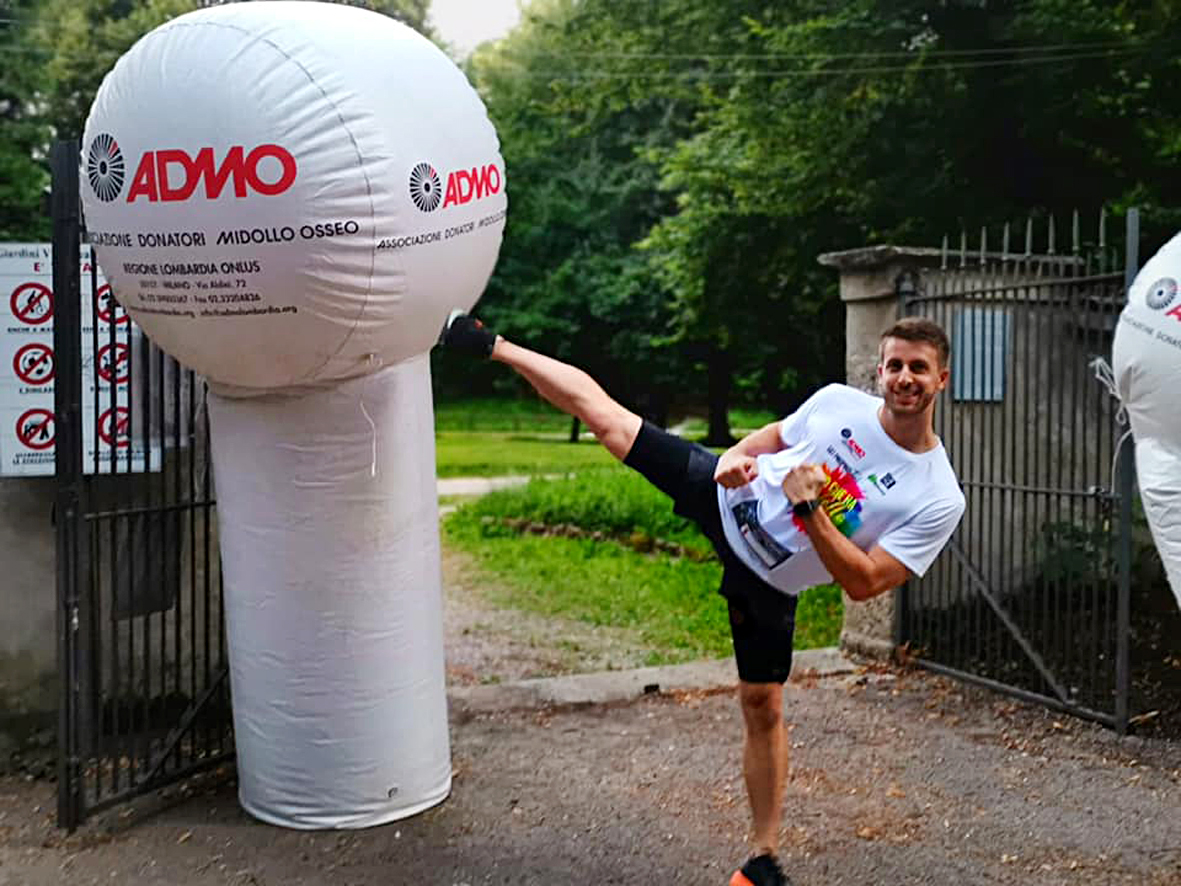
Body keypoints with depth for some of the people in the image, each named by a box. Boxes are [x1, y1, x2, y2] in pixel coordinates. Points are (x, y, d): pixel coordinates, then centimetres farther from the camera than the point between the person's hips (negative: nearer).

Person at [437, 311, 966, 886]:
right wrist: (736, 456, -15)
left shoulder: (939, 501, -21)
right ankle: (492, 346, 21)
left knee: (762, 705, 2)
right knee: (601, 412, 0)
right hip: (723, 495, 2)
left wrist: (810, 508, -32)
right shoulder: (838, 400, -13)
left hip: (767, 580, -2)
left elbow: (863, 584, -23)